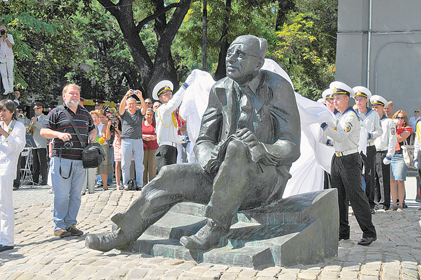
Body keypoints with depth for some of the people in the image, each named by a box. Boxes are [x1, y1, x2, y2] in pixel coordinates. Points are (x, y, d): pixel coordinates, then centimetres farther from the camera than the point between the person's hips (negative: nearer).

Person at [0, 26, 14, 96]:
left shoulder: (10, 36, 0)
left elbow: (10, 45, -11)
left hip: (10, 58, 0)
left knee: (10, 74, 5)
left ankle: (11, 89, 13)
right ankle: (6, 90, -6)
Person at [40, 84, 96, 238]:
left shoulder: (85, 113, 17)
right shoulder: (56, 113, 2)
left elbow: (93, 128, 29)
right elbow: (43, 131, -1)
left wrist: (92, 135, 5)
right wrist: (59, 134, -18)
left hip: (80, 160, 5)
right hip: (62, 160, -5)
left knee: (76, 194, 7)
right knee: (62, 195, -5)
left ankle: (71, 224, 15)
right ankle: (59, 226, 3)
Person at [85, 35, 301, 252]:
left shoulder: (278, 88, -12)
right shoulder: (220, 91, 4)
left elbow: (291, 148, -14)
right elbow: (203, 142, 5)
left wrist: (261, 150, -35)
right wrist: (209, 158, -20)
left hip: (268, 178, -5)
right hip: (228, 175, 5)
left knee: (237, 148, -36)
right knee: (172, 177, -12)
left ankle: (215, 228, -31)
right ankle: (123, 234, -2)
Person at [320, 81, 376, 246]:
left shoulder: (351, 116, -13)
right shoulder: (337, 116, 14)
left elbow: (341, 136, -25)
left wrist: (324, 125, -28)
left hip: (350, 160, -9)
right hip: (337, 159, 9)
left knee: (356, 197, -7)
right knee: (339, 197, 10)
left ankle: (369, 233, 0)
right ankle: (342, 231, 18)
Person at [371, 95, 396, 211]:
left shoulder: (389, 122, 0)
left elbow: (392, 141, -5)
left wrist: (389, 156, -11)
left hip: (382, 153, -5)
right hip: (371, 154, 5)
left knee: (383, 180, -2)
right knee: (373, 179, 7)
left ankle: (384, 204, 3)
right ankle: (376, 202, 15)